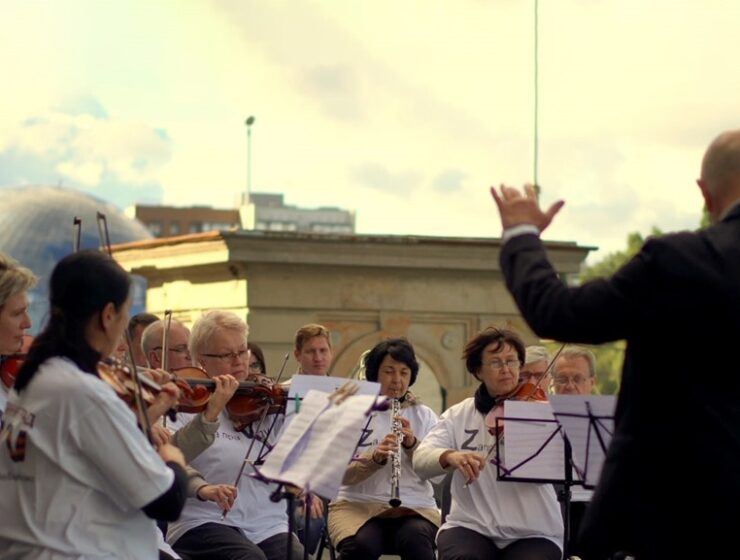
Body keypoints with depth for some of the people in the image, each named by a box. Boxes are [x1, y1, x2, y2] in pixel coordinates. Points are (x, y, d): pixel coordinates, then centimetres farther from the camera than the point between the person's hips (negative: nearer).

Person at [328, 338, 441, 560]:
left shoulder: (425, 416, 11)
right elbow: (342, 474, -6)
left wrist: (412, 444, -18)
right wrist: (374, 457, -24)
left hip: (415, 507, 1)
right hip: (358, 505, -1)